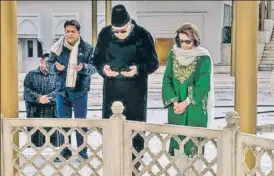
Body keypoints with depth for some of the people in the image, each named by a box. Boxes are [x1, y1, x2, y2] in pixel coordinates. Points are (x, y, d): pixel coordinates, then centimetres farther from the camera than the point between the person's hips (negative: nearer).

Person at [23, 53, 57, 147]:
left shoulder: (55, 76, 13)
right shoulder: (31, 74, 12)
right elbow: (27, 91, 0)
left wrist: (46, 98, -18)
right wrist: (39, 98, -16)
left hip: (50, 111, 0)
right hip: (34, 111, 0)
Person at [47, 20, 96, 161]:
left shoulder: (87, 48, -2)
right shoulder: (58, 47, 3)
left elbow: (93, 67, -5)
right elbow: (49, 64, 7)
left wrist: (83, 67, -25)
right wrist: (55, 66, -15)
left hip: (80, 91, -2)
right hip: (62, 90, 2)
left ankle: (82, 152, 16)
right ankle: (63, 151, 17)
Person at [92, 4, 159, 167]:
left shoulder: (142, 35, -10)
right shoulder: (105, 34, -1)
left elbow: (154, 62, -6)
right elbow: (97, 59, 8)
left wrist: (138, 69, -24)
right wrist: (103, 68, -14)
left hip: (136, 88, -2)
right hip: (111, 87, 3)